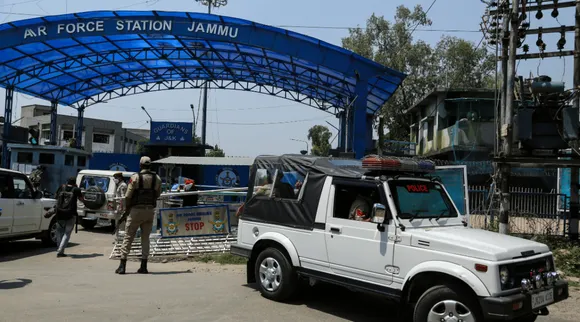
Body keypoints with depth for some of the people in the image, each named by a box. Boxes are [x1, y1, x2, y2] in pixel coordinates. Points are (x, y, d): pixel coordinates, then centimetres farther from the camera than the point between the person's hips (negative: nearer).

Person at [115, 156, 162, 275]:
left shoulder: (135, 177, -8)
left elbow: (128, 196, -8)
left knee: (128, 237, 4)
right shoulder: (157, 179, 2)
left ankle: (122, 266, 2)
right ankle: (143, 266, 9)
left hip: (136, 210, -3)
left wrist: (127, 207, 7)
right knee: (145, 238, 11)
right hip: (150, 210, 3)